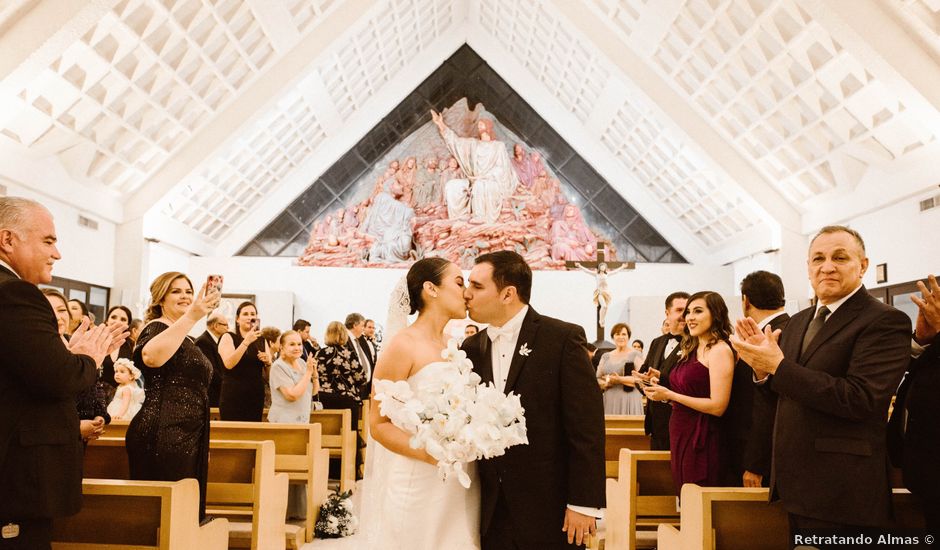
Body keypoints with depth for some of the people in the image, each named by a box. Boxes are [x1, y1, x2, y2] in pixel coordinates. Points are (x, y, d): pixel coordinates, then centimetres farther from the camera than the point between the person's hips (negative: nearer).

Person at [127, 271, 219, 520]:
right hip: (162, 436, -9)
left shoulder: (182, 338, 21)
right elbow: (151, 357, -34)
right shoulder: (157, 328, -8)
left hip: (186, 437, 10)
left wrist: (201, 443, 31)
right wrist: (191, 317, -38)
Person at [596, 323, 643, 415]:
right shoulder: (605, 357, 14)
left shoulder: (635, 355, 4)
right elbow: (598, 380, 12)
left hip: (629, 400, -3)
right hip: (609, 401, 3)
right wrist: (607, 383, -9)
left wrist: (620, 379, -14)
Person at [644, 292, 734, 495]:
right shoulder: (692, 350, 12)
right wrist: (662, 392, 1)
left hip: (702, 439, -8)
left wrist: (670, 395, -15)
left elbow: (718, 406, -18)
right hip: (680, 434, 8)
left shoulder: (720, 350, -12)